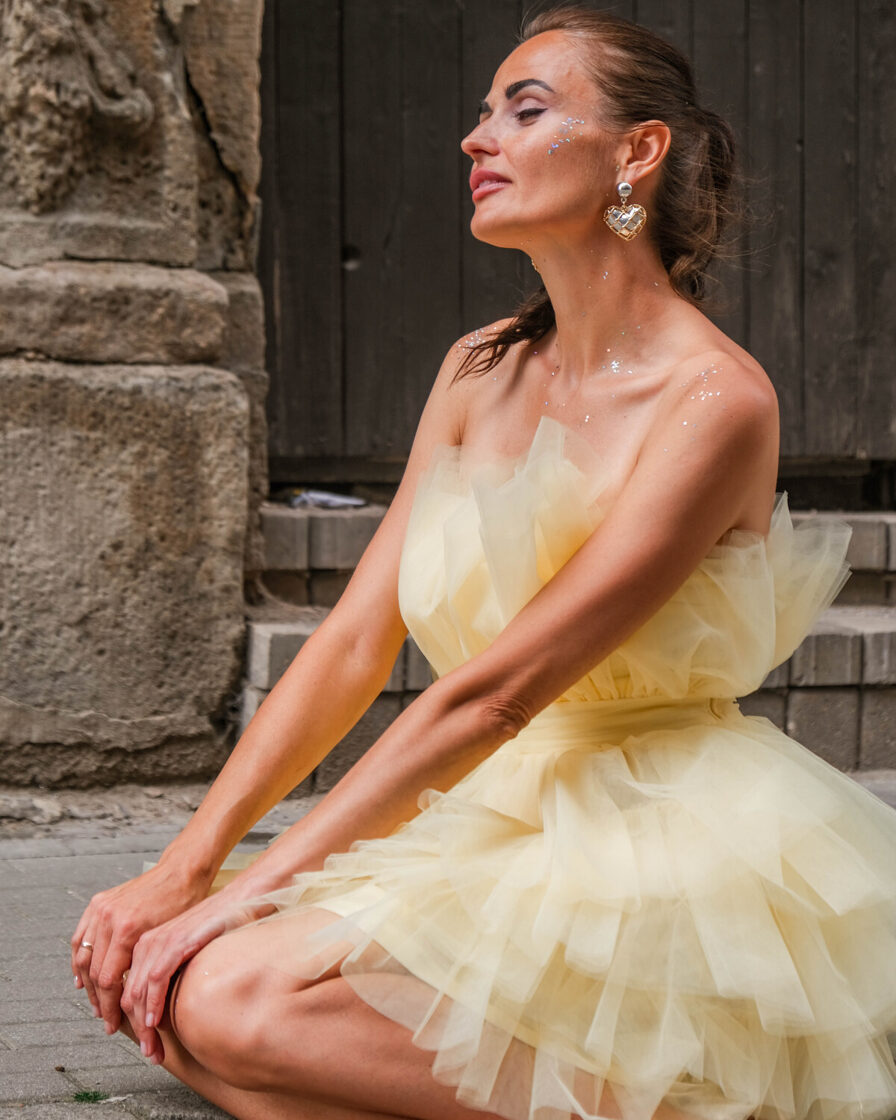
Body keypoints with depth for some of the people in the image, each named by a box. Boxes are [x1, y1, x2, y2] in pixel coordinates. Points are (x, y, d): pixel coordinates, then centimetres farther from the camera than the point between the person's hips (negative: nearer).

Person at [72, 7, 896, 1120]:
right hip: (496, 817, 8)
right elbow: (355, 639, 4)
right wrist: (184, 866, -6)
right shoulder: (480, 372, 9)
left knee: (228, 998, -23)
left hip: (656, 856, -8)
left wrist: (249, 891, -18)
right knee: (141, 979, -9)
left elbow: (493, 691, -19)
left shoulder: (718, 400, -15)